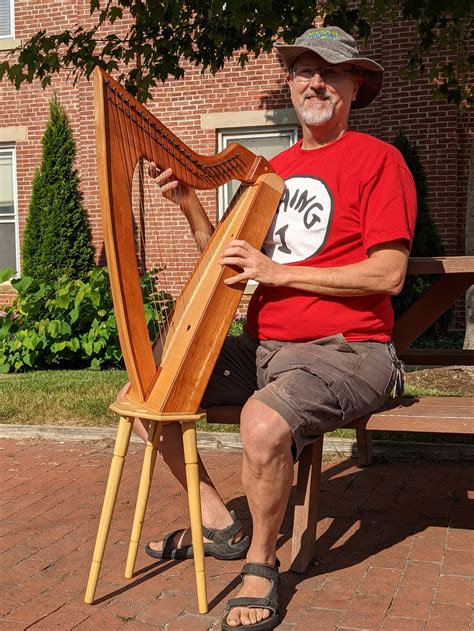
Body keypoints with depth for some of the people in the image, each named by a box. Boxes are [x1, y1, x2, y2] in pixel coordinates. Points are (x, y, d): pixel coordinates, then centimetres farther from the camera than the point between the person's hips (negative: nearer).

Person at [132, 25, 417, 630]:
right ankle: (218, 523, 13)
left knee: (265, 421, -35)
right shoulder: (273, 170, 15)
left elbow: (388, 275, -14)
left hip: (344, 350, -7)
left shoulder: (377, 159, -4)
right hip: (261, 347, 7)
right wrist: (190, 204, 1)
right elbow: (229, 262, 16)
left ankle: (260, 565, -7)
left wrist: (278, 271, -14)